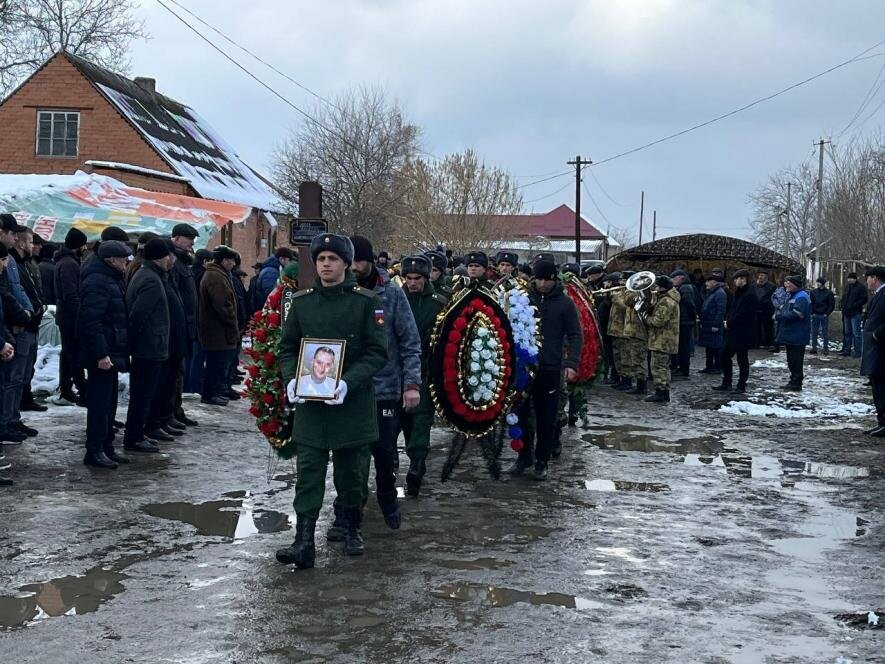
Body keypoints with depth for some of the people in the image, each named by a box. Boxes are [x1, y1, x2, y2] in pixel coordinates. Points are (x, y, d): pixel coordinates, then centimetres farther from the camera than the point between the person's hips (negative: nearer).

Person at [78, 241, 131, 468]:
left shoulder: (113, 280, 17)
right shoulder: (97, 281, -16)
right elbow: (91, 321, -23)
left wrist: (119, 351, 18)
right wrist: (101, 354, -26)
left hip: (113, 352, 10)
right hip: (103, 355, -10)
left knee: (109, 401, 15)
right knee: (100, 402, -6)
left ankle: (107, 447, 22)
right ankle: (94, 451, 0)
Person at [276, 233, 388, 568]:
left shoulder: (367, 302, -4)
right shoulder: (302, 301, 5)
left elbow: (377, 352, -7)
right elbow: (287, 348, 11)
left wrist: (348, 382, -20)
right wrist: (291, 379, -8)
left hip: (353, 403, -2)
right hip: (309, 403, 2)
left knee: (351, 471, 11)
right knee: (308, 472, -3)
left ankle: (352, 528, 31)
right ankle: (304, 542, -3)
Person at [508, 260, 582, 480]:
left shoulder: (564, 303, -2)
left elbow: (575, 336, -1)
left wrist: (572, 363, -12)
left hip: (550, 369, -2)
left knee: (546, 419, 4)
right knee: (521, 414, 7)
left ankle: (541, 462, 14)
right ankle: (524, 457, 20)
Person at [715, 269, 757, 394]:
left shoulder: (750, 295, -18)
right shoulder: (739, 293, 14)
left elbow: (742, 314, -23)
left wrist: (729, 323, -14)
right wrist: (727, 321, 2)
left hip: (742, 333, -10)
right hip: (733, 332, 10)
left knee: (742, 360, 0)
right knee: (725, 355, 13)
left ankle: (741, 386, 9)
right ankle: (726, 383, 21)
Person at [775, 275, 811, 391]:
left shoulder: (801, 297, -16)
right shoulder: (791, 296, 16)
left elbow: (796, 315, -25)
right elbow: (785, 309, 28)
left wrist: (780, 315, -16)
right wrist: (779, 311, 6)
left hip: (797, 336, -11)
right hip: (790, 335, 11)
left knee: (796, 361, -5)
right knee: (791, 360, 16)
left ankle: (796, 383, 0)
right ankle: (793, 382, 24)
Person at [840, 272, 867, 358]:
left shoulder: (860, 287, -7)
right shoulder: (847, 287, 16)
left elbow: (864, 299, -12)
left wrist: (853, 306, -19)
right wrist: (841, 304, 6)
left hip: (855, 314, -8)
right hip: (847, 314, 8)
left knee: (856, 333, -7)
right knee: (847, 332, 12)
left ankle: (857, 351, -4)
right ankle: (847, 350, 19)